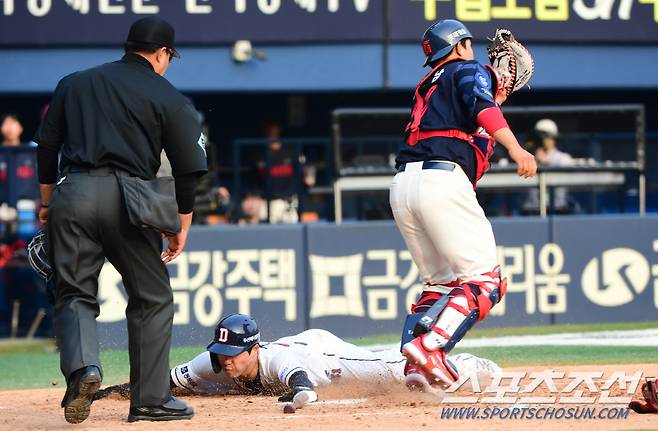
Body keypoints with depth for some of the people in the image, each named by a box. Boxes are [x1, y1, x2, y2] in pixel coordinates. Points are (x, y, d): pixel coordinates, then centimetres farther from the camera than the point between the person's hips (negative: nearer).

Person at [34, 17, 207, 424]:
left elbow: (46, 145, 14)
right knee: (152, 299, 11)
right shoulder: (169, 98, 7)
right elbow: (190, 169, 4)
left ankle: (82, 367, -22)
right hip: (127, 197, -2)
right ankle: (150, 398, 10)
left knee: (74, 294, 7)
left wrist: (48, 201, 20)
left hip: (72, 192, 2)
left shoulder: (74, 83, 17)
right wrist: (182, 227, 13)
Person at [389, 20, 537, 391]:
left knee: (442, 282, 16)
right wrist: (515, 148, -24)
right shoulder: (470, 70, 11)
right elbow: (481, 107, -11)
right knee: (485, 281, -9)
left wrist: (495, 97, 36)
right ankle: (429, 347, -28)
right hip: (441, 180, -8)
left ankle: (416, 363, -3)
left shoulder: (429, 86, 31)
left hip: (402, 186, 8)